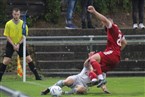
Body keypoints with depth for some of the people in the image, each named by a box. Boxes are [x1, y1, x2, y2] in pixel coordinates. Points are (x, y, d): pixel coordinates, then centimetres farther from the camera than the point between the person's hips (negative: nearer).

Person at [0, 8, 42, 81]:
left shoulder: (23, 23, -7)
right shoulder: (8, 24, -10)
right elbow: (7, 36, -8)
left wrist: (18, 44, -15)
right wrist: (13, 45, -18)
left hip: (20, 44, 1)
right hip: (10, 44, -1)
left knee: (29, 59, -3)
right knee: (6, 60, -12)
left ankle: (37, 76, 4)